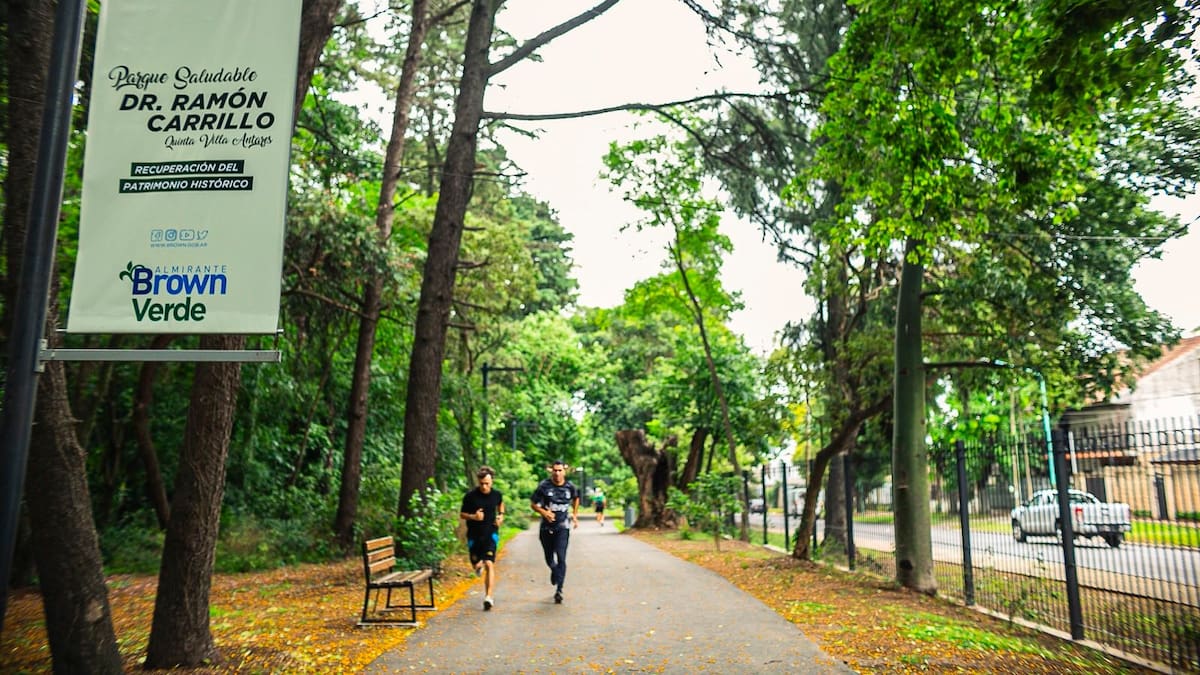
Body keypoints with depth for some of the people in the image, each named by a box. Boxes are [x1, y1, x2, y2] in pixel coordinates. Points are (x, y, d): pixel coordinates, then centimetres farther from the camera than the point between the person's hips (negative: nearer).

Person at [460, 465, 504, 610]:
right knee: (476, 565, 11)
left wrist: (501, 515, 2)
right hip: (474, 535, 1)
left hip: (491, 534, -1)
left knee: (489, 564, -15)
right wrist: (473, 517, -20)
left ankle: (488, 596, -14)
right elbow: (462, 514, -1)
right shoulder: (470, 496, -10)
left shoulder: (497, 494, -4)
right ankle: (480, 565, 50)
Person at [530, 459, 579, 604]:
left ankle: (559, 590, -11)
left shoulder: (570, 486, -3)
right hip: (546, 527, 1)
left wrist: (575, 515, 13)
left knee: (561, 558, -14)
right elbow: (534, 504, -5)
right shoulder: (544, 486, -10)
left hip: (562, 528, -1)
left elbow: (576, 498, 20)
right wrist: (544, 512, -23)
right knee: (549, 559, 13)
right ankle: (555, 571, 47)